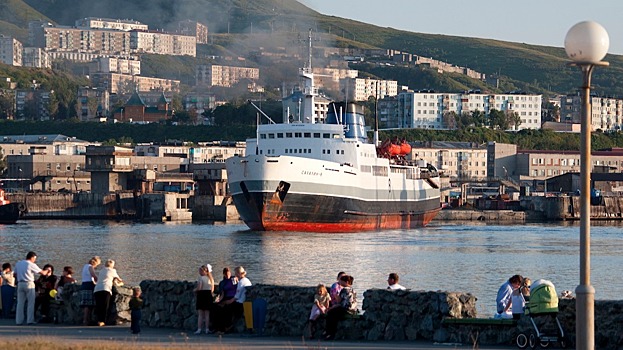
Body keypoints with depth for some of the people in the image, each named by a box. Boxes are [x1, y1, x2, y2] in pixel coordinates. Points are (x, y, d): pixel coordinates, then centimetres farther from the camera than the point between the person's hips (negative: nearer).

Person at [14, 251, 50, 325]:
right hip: (29, 284, -5)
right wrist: (47, 271, 17)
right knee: (31, 303, 1)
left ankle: (19, 320, 5)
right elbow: (42, 273, -3)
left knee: (20, 303, 7)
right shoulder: (31, 265, -7)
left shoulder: (18, 263, 10)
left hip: (20, 284, 5)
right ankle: (30, 320, -3)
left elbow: (15, 275, 13)